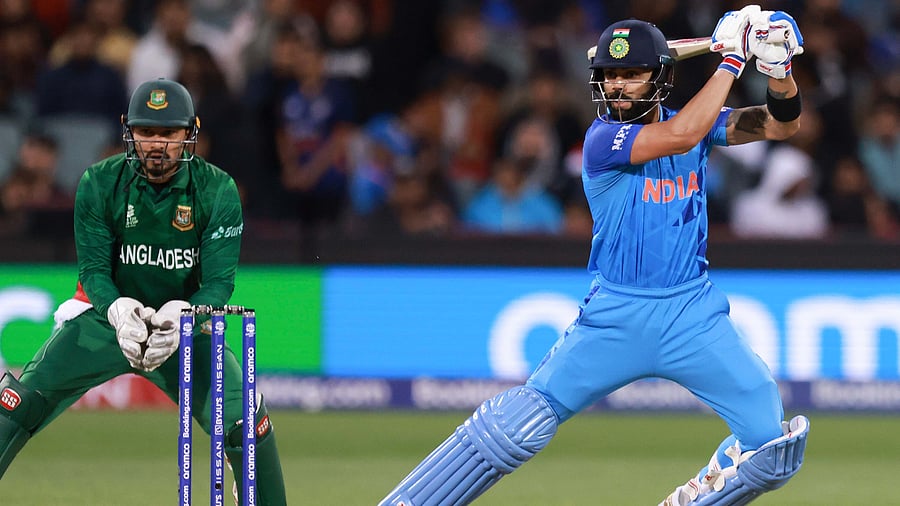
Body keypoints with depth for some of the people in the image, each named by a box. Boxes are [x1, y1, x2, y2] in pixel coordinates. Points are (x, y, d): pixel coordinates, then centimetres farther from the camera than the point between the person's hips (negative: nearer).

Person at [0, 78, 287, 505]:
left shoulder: (218, 190, -14)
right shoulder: (100, 183, -13)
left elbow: (220, 282, -17)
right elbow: (93, 270, -14)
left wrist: (181, 316, -37)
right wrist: (120, 312, -36)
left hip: (186, 323, 0)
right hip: (107, 312, 0)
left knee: (244, 418, -17)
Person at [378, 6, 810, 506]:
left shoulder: (698, 122, 6)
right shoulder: (603, 138, -11)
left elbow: (779, 124, 0)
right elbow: (679, 136, -26)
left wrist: (779, 70, -20)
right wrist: (731, 60, -21)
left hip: (693, 315, 4)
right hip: (615, 316, -4)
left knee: (773, 450, -7)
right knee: (517, 425, -13)